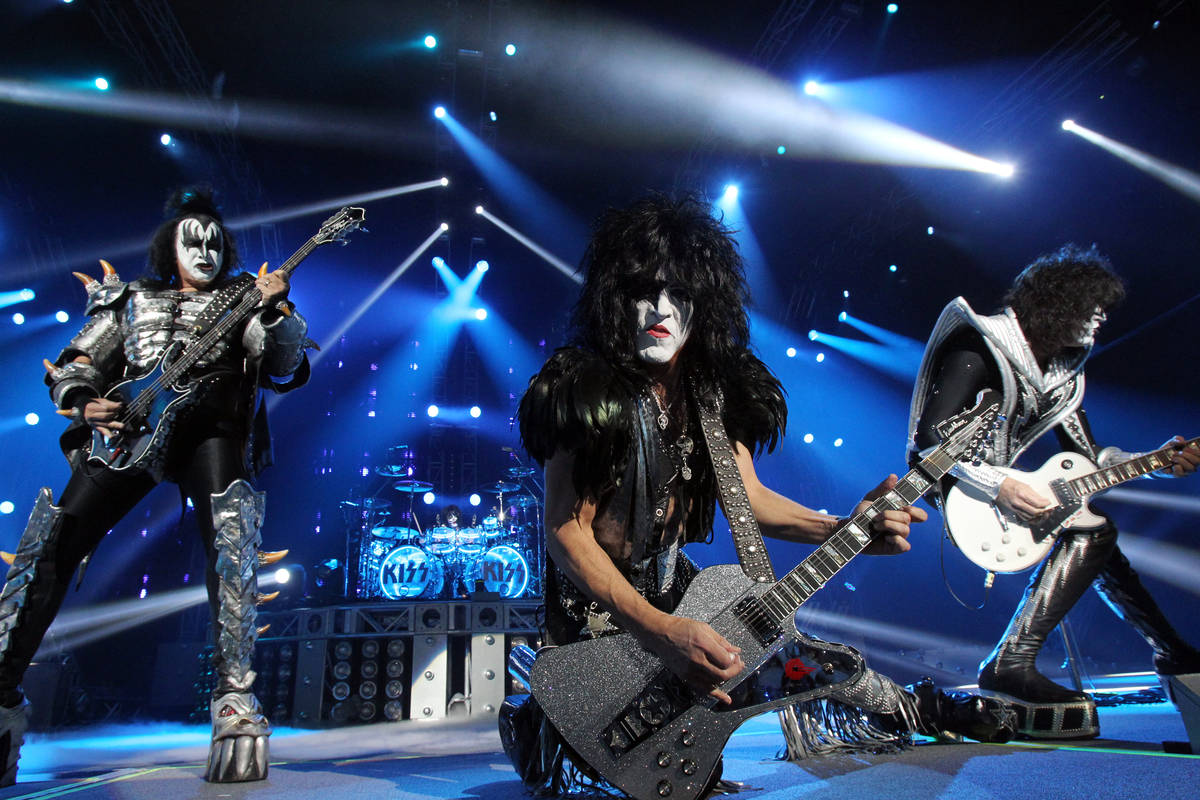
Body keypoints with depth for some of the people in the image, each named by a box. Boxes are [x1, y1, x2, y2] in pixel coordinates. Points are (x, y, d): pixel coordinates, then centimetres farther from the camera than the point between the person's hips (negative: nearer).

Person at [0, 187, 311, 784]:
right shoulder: (132, 300, 25)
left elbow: (283, 372, 3)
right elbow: (73, 363, 24)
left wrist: (276, 312, -15)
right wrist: (82, 403, 1)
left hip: (209, 426, -3)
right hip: (123, 430, 3)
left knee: (231, 539, -27)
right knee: (51, 544, -6)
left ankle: (235, 697, -28)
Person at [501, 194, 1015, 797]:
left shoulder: (714, 388, -3)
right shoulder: (587, 391, -22)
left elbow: (750, 498, 2)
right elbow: (566, 530, -23)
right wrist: (659, 632, -31)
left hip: (676, 593, 6)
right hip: (600, 616, -5)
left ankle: (917, 710, 39)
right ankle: (539, 731, 11)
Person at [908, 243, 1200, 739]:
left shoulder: (1062, 371, 12)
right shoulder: (980, 350, -17)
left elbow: (1085, 455, 14)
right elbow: (928, 442, -24)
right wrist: (998, 486, -32)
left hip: (1003, 487, 9)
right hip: (958, 492, -9)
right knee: (1091, 532, -20)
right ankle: (1012, 665, -25)